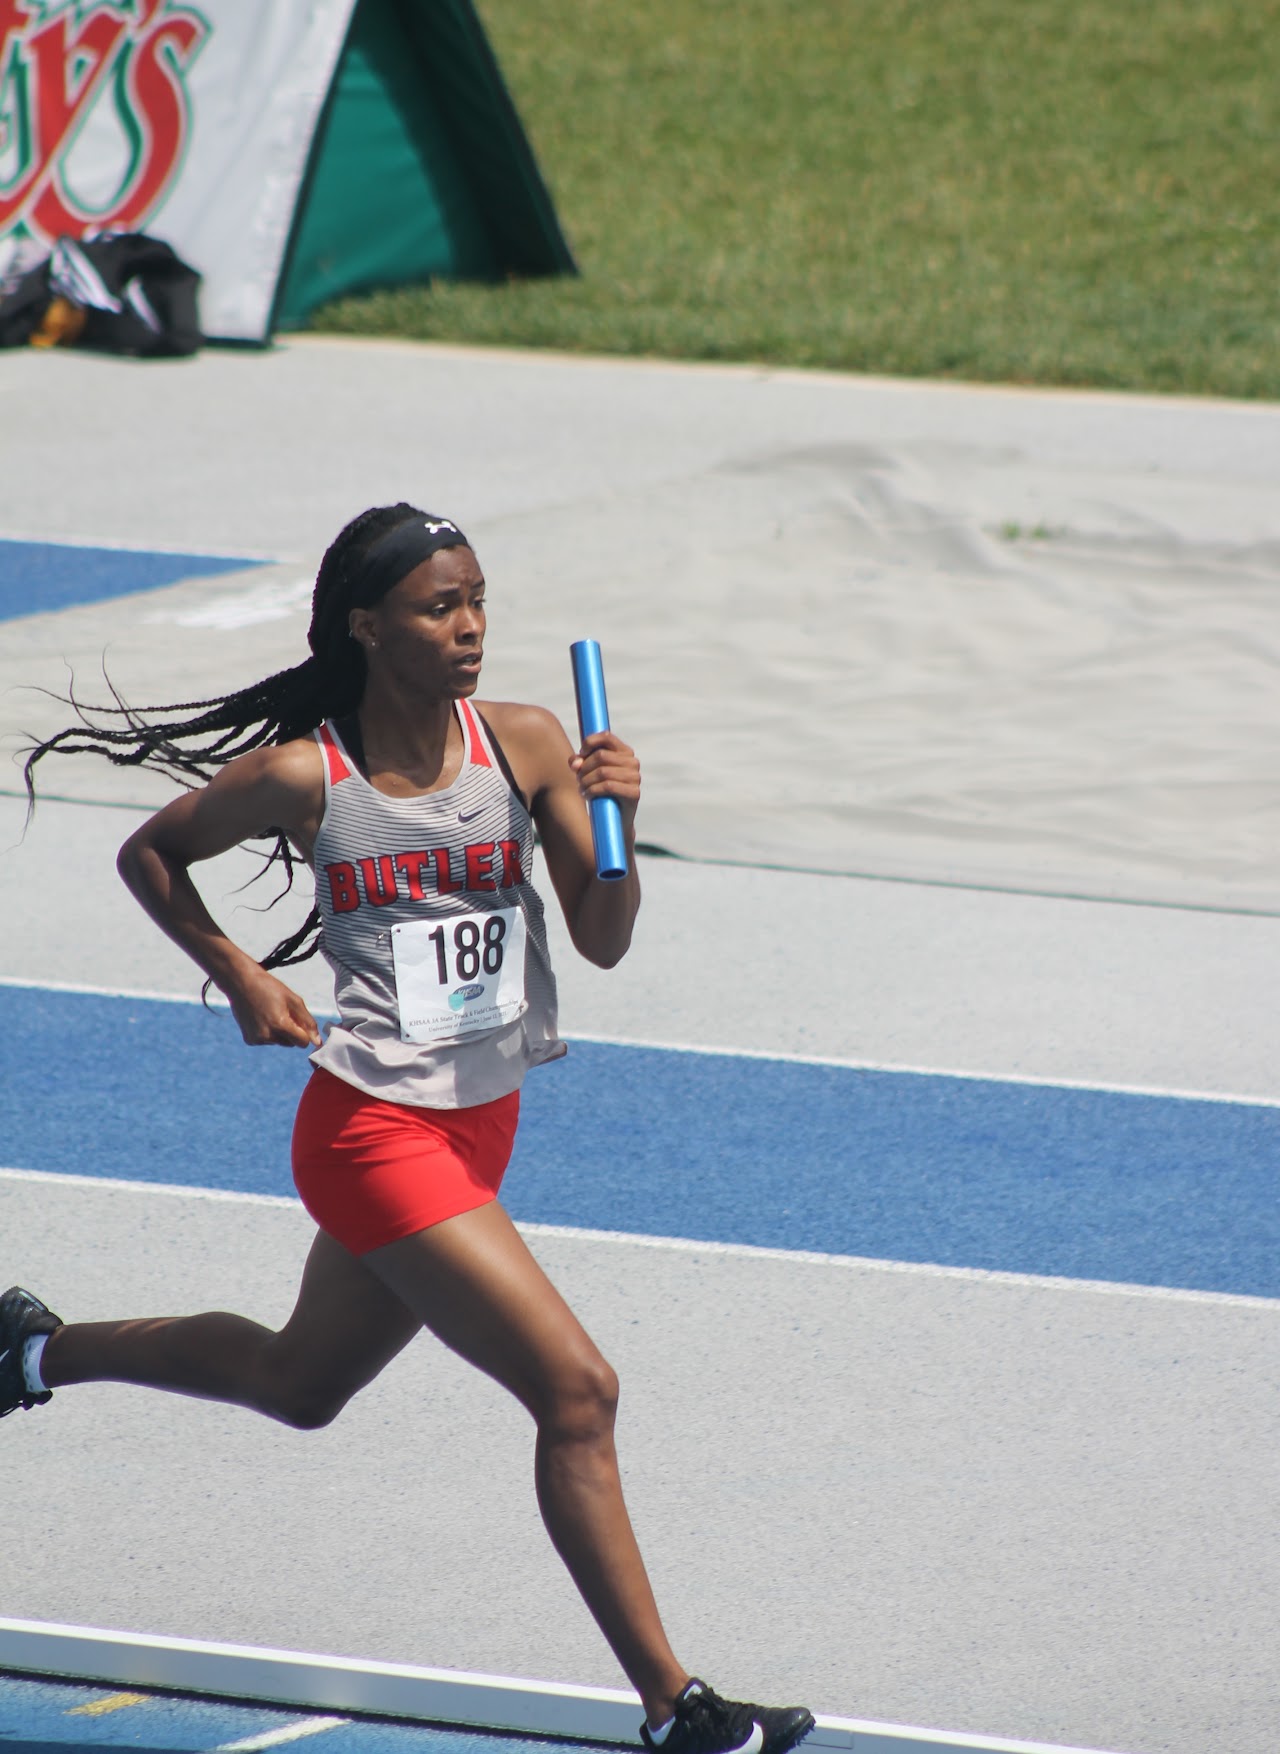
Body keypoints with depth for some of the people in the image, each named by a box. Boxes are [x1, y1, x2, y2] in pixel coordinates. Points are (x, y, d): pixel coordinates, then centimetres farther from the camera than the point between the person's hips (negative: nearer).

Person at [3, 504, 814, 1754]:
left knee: (300, 1384, 26)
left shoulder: (525, 747, -4)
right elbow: (149, 857, 4)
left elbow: (604, 941, -5)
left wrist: (615, 831, -22)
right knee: (576, 1391, -15)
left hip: (481, 1126, 7)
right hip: (377, 1134, -7)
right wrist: (238, 977, -6)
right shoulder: (301, 778, -14)